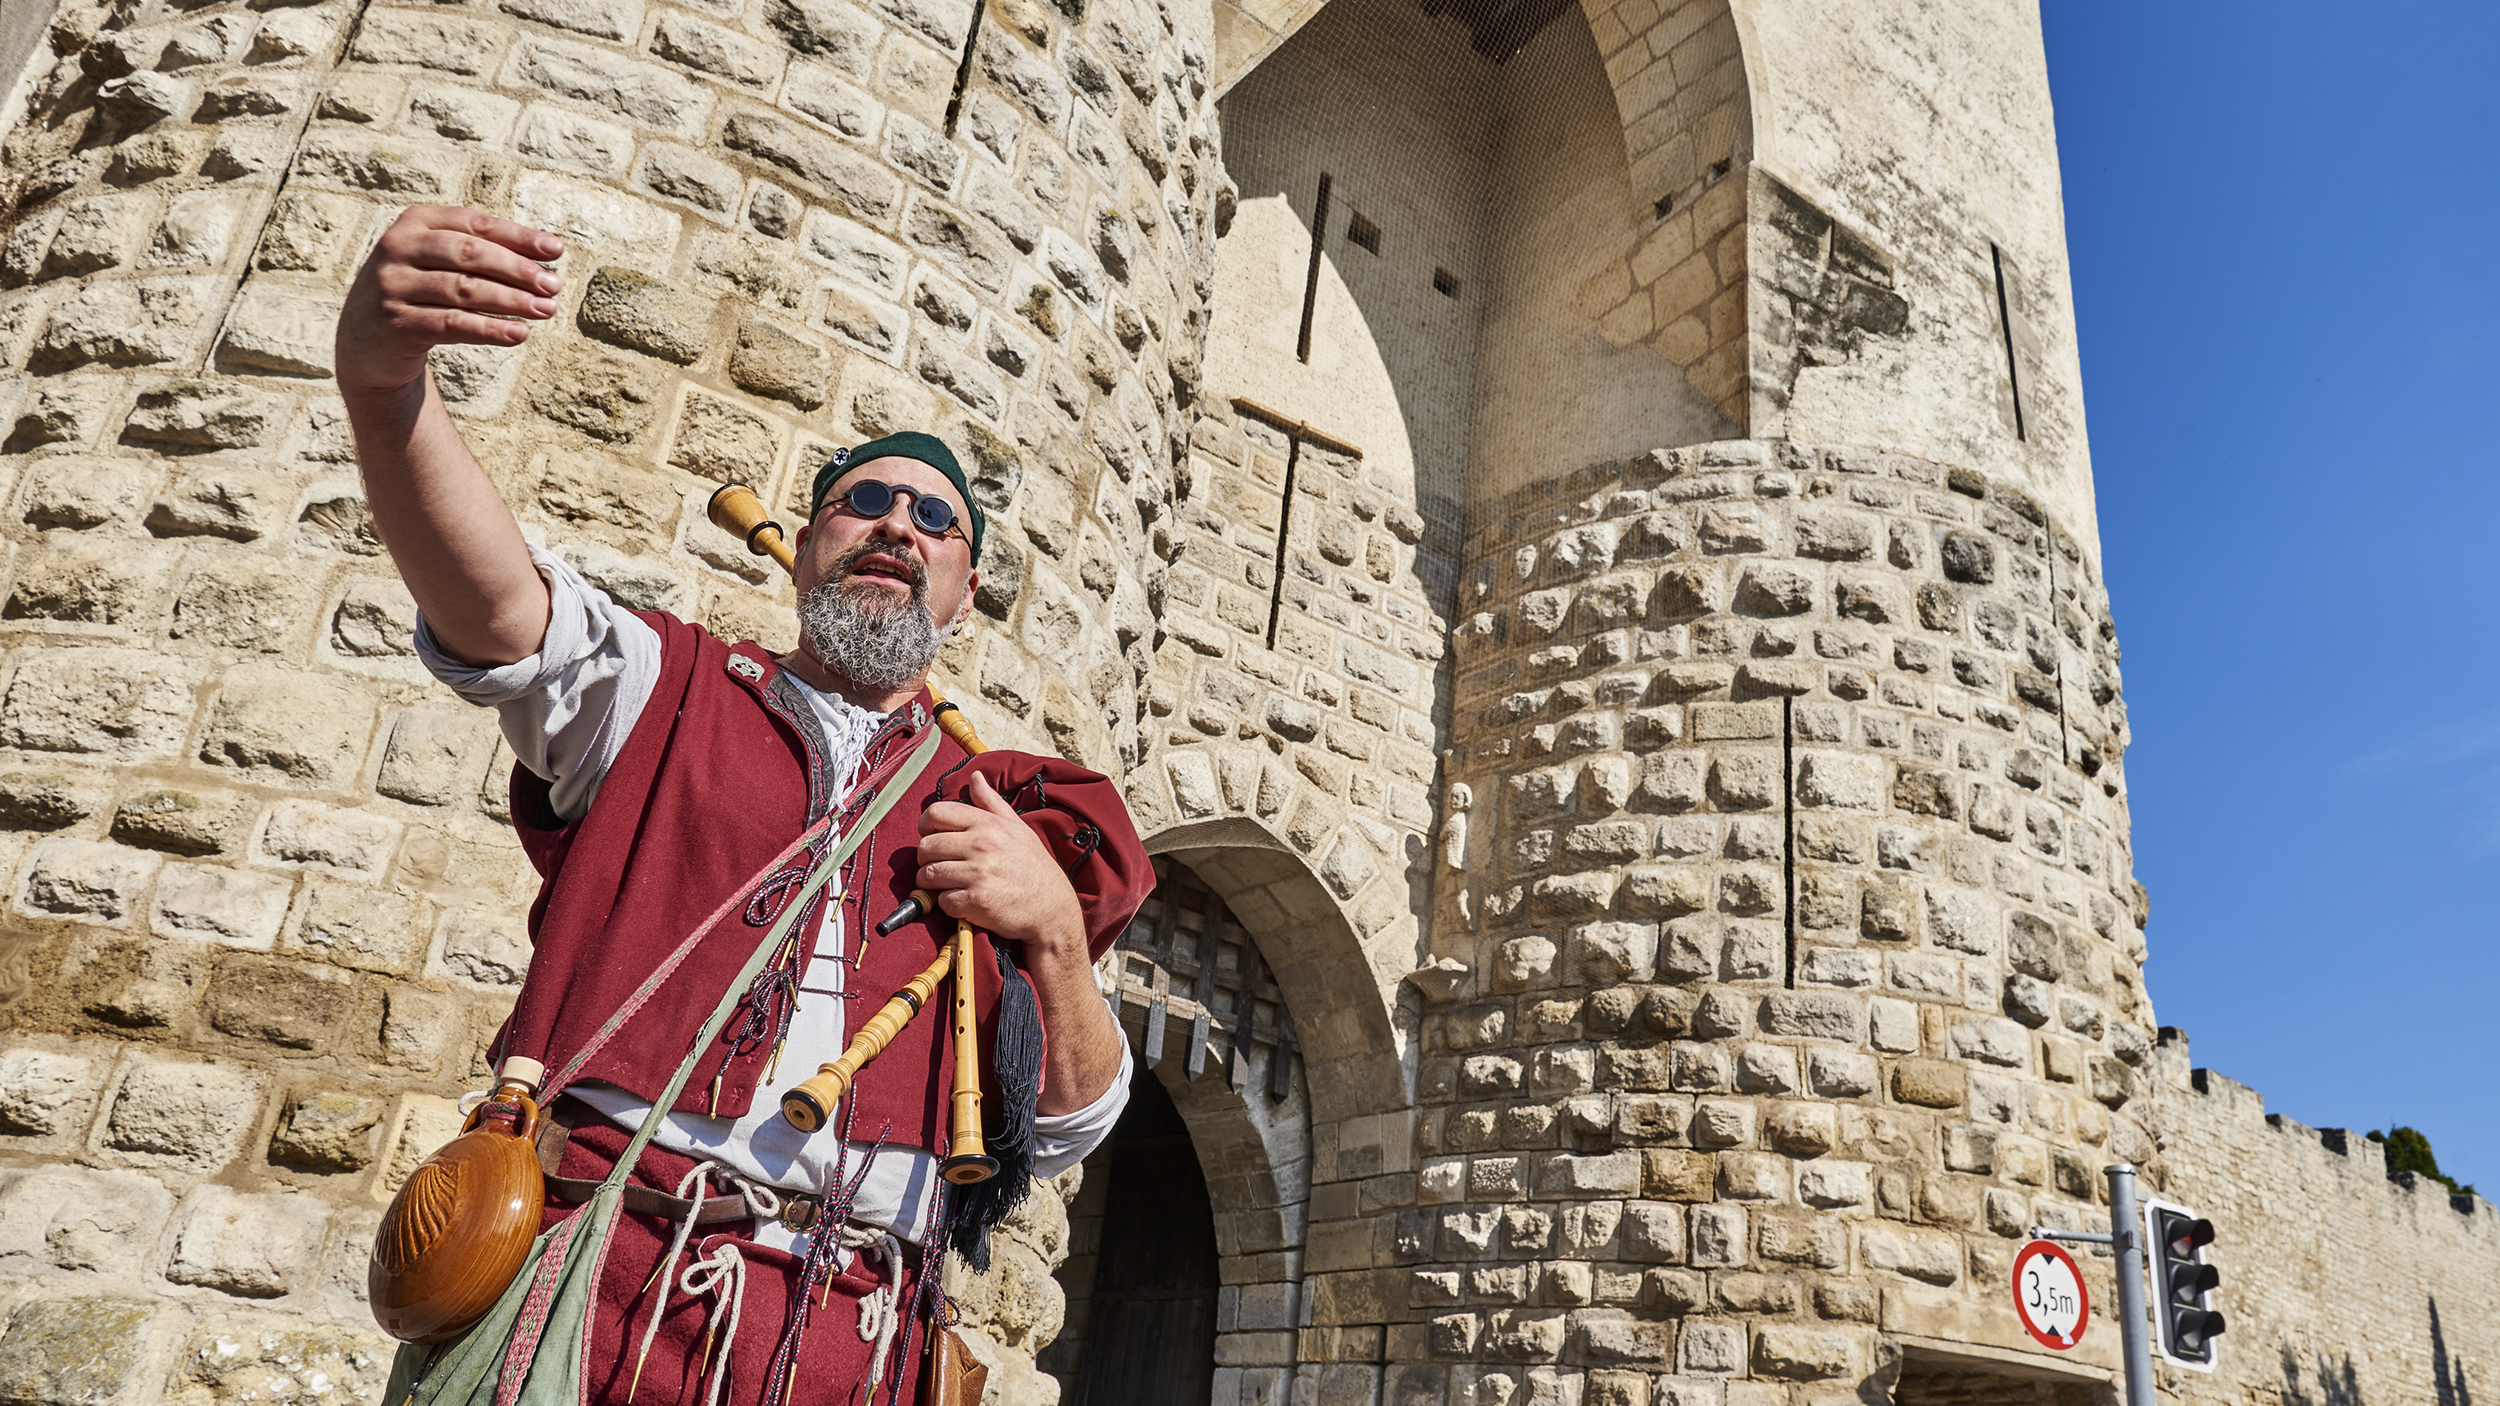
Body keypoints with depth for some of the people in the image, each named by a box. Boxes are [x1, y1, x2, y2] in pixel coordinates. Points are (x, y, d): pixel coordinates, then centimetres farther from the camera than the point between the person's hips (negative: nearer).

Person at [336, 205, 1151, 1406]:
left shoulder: (997, 818, 15)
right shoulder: (667, 693, 13)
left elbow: (1064, 1131, 12)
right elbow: (491, 597, -10)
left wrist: (1055, 930, -6)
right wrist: (382, 380, -28)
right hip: (598, 1292, -1)